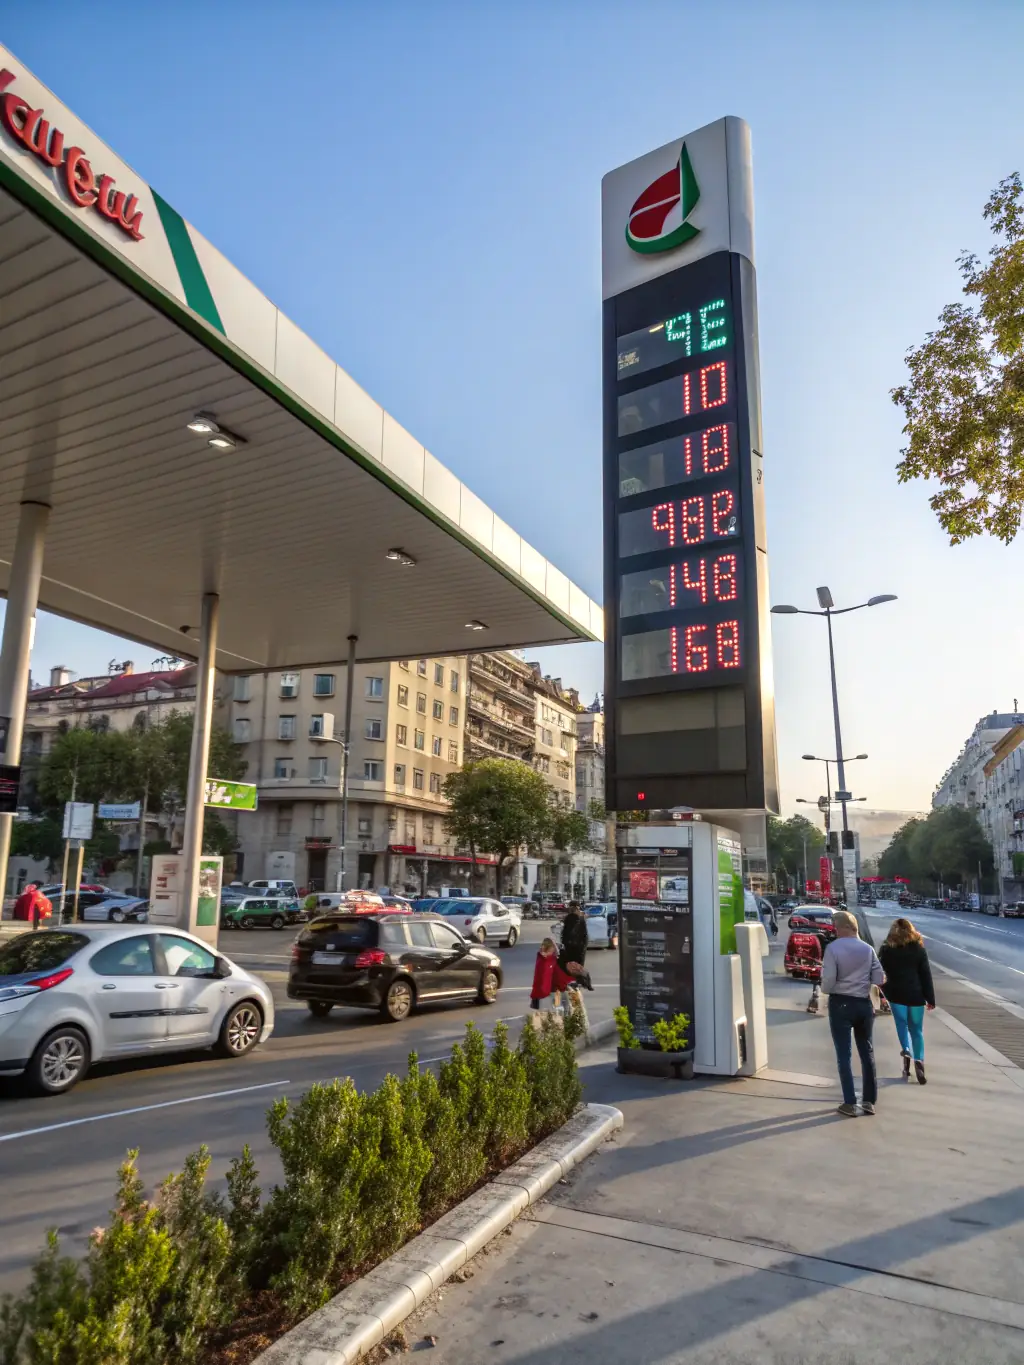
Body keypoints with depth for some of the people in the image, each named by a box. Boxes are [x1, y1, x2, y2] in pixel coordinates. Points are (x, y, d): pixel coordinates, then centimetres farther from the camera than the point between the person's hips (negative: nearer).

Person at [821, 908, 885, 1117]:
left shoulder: (833, 948, -14)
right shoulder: (867, 948, -2)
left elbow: (828, 981, -17)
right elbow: (879, 979, -1)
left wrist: (825, 989, 4)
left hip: (840, 1004, -4)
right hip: (864, 1004, 4)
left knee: (844, 1055, 4)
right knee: (867, 1052, 16)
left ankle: (850, 1104, 5)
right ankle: (869, 1101, 21)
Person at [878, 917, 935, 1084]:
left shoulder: (886, 949, 0)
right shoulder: (919, 948, 1)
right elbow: (926, 975, 0)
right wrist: (931, 999, 4)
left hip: (896, 994, -1)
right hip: (915, 994, 1)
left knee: (902, 1024, 8)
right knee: (916, 1030, 10)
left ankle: (906, 1051, -15)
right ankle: (919, 1060, -2)